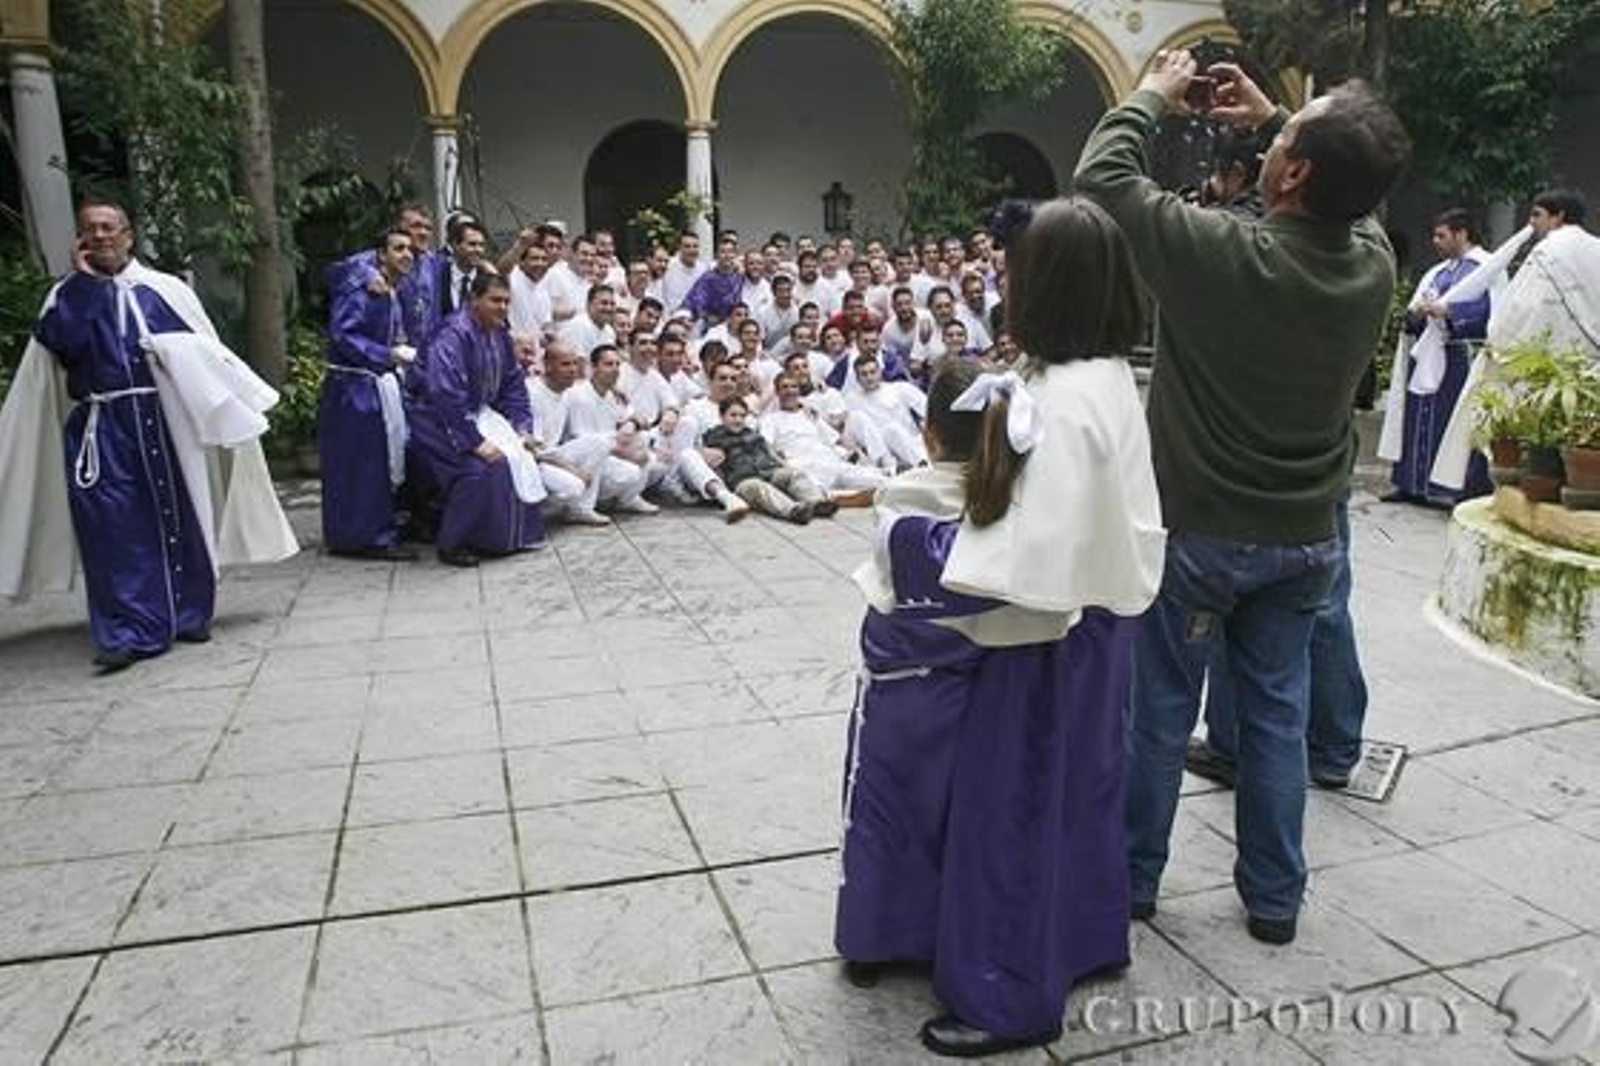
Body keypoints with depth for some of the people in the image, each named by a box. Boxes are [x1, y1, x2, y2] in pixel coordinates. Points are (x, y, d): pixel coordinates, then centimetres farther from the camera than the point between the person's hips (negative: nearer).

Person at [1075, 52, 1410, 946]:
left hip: (1202, 532, -4)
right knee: (1278, 715, 15)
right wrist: (1271, 117, 19)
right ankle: (1275, 899, 27)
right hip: (1307, 537, 4)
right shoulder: (1375, 265, -7)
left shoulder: (1221, 253, -22)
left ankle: (1133, 877, 27)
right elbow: (1355, 197, 18)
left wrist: (1155, 95, 6)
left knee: (1160, 712, 11)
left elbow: (1102, 174, -9)